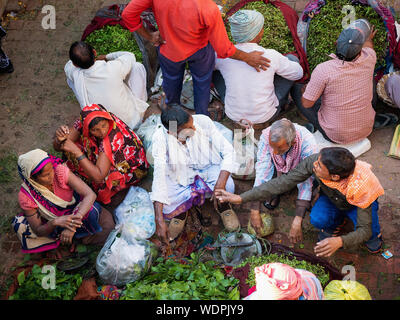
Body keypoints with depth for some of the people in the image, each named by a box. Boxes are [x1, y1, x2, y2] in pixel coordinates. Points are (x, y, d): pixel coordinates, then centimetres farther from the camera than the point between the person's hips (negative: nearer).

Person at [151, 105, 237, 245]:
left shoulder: (203, 121, -26)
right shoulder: (160, 137, -27)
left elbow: (228, 151, -21)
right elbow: (159, 176, -31)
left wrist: (220, 185, -36)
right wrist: (159, 220, -38)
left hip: (208, 169, 2)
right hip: (179, 177, -1)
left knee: (228, 187, -29)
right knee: (167, 209, -28)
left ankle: (198, 202, 4)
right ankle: (183, 208, 12)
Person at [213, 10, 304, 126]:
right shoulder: (271, 56, -20)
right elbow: (298, 73, -2)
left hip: (234, 115, 1)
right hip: (266, 116, -1)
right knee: (292, 59, 11)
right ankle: (280, 102, 32)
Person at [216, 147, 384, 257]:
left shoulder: (359, 186, -43)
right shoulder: (313, 161, -36)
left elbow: (364, 230, -37)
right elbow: (282, 183, -29)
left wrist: (340, 241, -59)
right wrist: (241, 198, -32)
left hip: (356, 205, -2)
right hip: (331, 199, 2)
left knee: (369, 234, -31)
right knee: (317, 219, -30)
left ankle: (373, 235, 9)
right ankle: (335, 223, 8)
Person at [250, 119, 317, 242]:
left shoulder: (308, 143, -40)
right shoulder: (266, 136, -35)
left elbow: (306, 182, -38)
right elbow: (261, 173, -33)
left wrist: (297, 221, -43)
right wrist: (254, 211, -36)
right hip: (278, 168, 2)